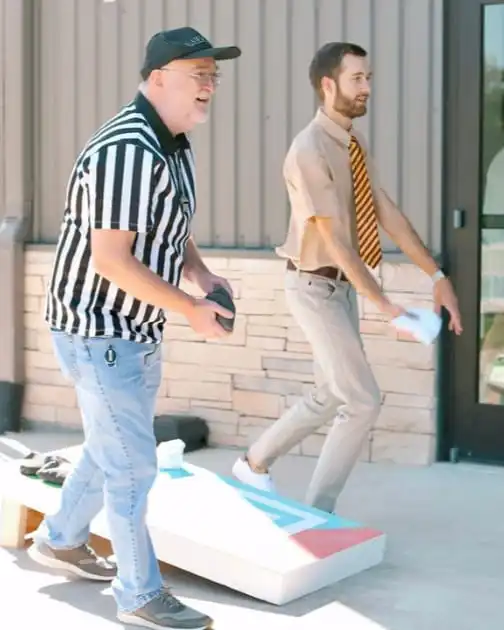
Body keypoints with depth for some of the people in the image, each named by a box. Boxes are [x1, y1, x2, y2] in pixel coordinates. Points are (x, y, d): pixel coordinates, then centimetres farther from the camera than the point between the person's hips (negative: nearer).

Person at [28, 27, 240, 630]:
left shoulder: (173, 145, 6)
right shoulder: (127, 151, -26)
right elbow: (111, 260, -28)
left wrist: (201, 273, -2)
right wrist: (192, 308, -22)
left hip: (138, 328, 10)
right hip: (97, 331, -10)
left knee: (115, 446, 23)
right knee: (132, 463, -1)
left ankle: (59, 540, 43)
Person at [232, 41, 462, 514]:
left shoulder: (353, 143, 4)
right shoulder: (309, 151, -23)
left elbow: (386, 213, 2)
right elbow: (336, 240, -25)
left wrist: (437, 275, -4)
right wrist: (383, 304, -26)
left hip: (343, 285, 9)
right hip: (316, 287, -9)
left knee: (331, 398, 17)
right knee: (363, 401, -7)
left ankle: (254, 463, 34)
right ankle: (317, 513, 7)